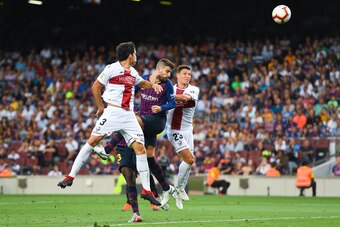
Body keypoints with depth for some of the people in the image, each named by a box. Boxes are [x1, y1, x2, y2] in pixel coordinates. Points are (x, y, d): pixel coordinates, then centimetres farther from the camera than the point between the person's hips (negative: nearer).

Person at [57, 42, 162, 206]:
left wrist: (153, 85, 19)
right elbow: (95, 87, 3)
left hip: (129, 115, 5)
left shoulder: (133, 73, 17)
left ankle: (146, 190, -2)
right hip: (113, 112, -5)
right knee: (93, 140, -13)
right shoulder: (112, 69, -3)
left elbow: (142, 83, 39)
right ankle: (71, 176, -5)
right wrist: (101, 107, 2)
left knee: (140, 148, -4)